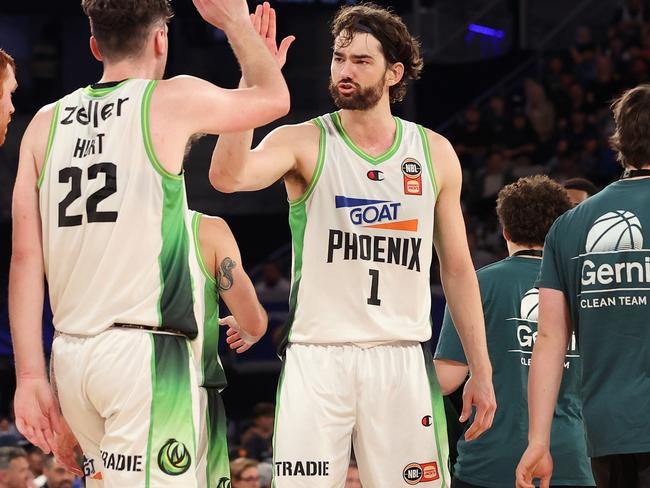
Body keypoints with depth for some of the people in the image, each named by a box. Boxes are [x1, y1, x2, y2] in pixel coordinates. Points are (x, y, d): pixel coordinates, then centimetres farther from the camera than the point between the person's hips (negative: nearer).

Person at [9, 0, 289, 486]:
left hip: (70, 354, 6)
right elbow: (274, 97, 17)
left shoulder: (46, 124, 10)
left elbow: (25, 258, 6)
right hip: (145, 352, -6)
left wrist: (30, 374, 6)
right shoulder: (173, 102, -2)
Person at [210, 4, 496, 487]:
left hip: (403, 360, 2)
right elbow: (227, 176, -21)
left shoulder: (435, 153, 9)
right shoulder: (305, 143, 0)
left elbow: (457, 269, 13)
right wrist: (254, 80, -27)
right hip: (317, 355, -2)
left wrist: (481, 371, 10)